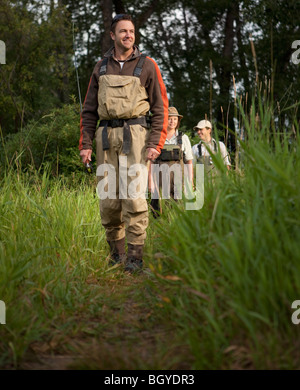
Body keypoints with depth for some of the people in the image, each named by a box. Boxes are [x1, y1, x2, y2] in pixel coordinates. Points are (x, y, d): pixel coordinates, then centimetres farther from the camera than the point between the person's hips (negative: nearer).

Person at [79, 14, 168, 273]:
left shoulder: (147, 66, 5)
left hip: (135, 134, -3)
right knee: (108, 197, 1)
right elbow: (89, 109, 15)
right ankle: (117, 251, 14)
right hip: (106, 135, 3)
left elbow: (160, 108, 2)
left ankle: (135, 255, -10)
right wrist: (85, 143, 5)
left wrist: (156, 143, -9)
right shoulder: (101, 68, 14)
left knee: (133, 194, -13)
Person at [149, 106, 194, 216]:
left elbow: (189, 162, 7)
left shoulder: (183, 138, 7)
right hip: (161, 177, 0)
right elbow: (151, 162, 5)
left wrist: (190, 183, 0)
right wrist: (151, 181, -4)